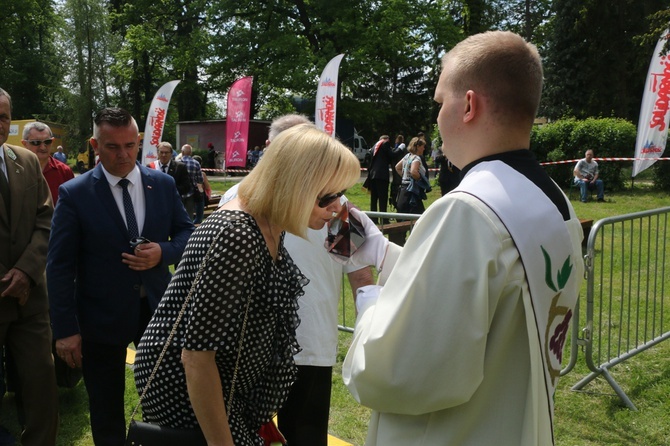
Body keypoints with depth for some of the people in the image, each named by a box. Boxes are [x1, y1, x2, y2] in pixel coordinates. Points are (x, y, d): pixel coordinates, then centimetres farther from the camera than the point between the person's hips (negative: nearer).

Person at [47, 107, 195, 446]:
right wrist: (65, 329, -12)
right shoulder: (73, 194, -10)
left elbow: (187, 233, 7)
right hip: (101, 318, -2)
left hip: (157, 310, 2)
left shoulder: (163, 184, -1)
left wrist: (163, 251, -16)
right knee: (106, 413, 16)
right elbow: (60, 267, -9)